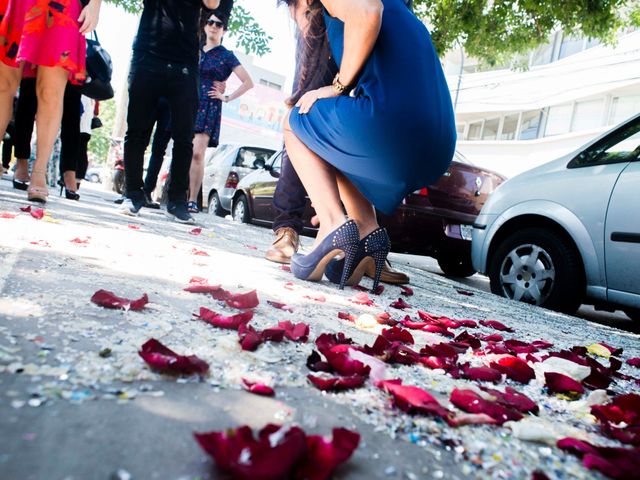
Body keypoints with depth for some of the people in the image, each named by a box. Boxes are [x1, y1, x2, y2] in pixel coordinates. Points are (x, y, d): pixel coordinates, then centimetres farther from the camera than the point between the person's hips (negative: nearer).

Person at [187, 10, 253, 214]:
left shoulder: (226, 55, 7)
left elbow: (248, 83, 2)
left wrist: (227, 97, 0)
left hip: (209, 108, -4)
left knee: (197, 153, -17)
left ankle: (193, 200, -14)